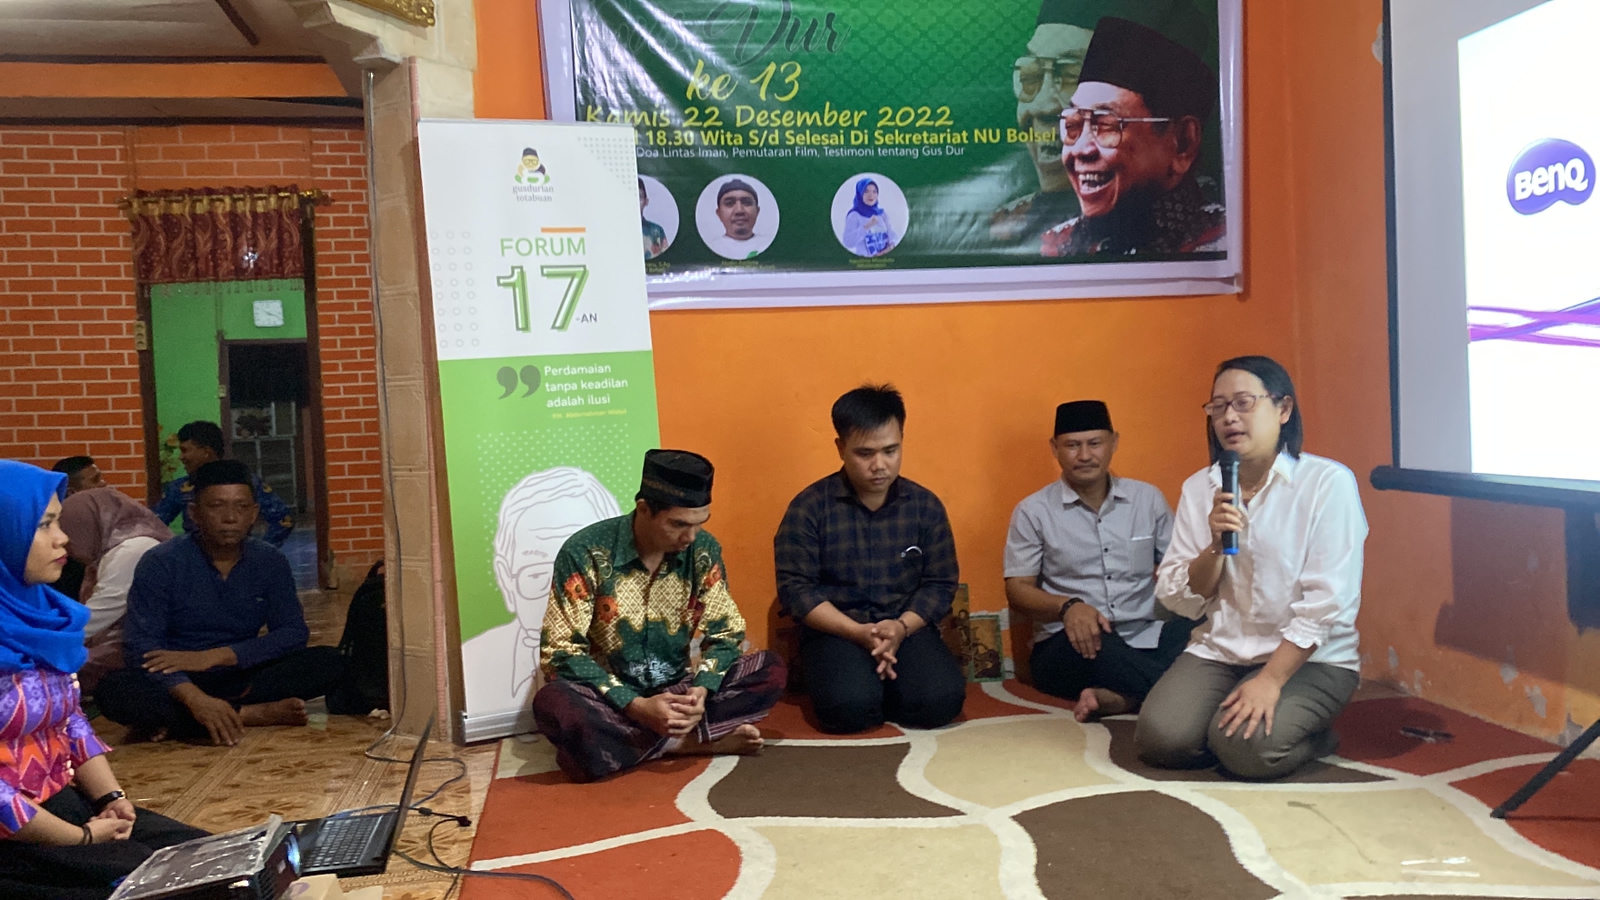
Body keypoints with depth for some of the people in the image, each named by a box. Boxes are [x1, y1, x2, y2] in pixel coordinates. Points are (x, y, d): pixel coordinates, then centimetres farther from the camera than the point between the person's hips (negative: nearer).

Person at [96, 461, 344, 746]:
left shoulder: (270, 561, 0)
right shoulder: (161, 563, -10)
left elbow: (294, 633, -6)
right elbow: (140, 645, -19)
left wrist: (215, 656, -20)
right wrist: (195, 699, -38)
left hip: (241, 678, 3)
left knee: (329, 661, -20)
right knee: (115, 690, -34)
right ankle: (251, 714, -26)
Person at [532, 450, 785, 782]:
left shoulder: (704, 550, -6)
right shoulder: (585, 552, -17)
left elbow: (726, 634, 0)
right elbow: (560, 653, -17)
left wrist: (701, 690, -21)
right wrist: (636, 706, -27)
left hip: (675, 692, 3)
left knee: (771, 671, -16)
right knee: (552, 704, -35)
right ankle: (690, 742, -23)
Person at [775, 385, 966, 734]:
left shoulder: (926, 506, 3)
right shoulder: (808, 507, -6)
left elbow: (940, 585, 3)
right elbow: (795, 588, -8)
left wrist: (901, 627, -16)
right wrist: (859, 633, -20)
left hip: (908, 628, 2)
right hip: (836, 630, -2)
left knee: (940, 700, -25)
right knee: (850, 706, -30)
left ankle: (882, 688, 7)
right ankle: (864, 686, 6)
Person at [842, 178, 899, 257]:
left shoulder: (882, 214, 12)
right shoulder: (854, 215, -4)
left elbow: (893, 235, 10)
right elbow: (848, 242, -15)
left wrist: (891, 246, -10)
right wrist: (866, 226, -21)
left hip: (885, 257, 4)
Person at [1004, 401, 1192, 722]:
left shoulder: (1148, 498, 11)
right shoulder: (1033, 511, 3)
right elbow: (1018, 590, -1)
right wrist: (1068, 606, -23)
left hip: (1146, 638, 3)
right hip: (1069, 647, -3)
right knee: (1086, 637, -38)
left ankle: (1118, 698, -29)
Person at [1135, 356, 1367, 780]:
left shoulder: (1328, 482, -9)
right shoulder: (1199, 488, 5)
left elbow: (1328, 602, -14)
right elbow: (1177, 599, 2)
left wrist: (1270, 680, -19)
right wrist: (1215, 547, -16)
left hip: (1309, 657, -3)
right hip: (1221, 650, 4)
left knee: (1245, 746, -27)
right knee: (1159, 738, -21)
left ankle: (1305, 735, 4)